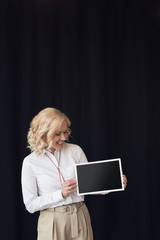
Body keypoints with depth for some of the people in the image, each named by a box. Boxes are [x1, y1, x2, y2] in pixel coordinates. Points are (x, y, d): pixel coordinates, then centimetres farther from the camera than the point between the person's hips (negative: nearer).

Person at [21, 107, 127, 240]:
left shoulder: (75, 151, 1)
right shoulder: (30, 162, -7)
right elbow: (30, 205, -7)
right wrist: (61, 194, -17)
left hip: (80, 219, 3)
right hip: (52, 224, -2)